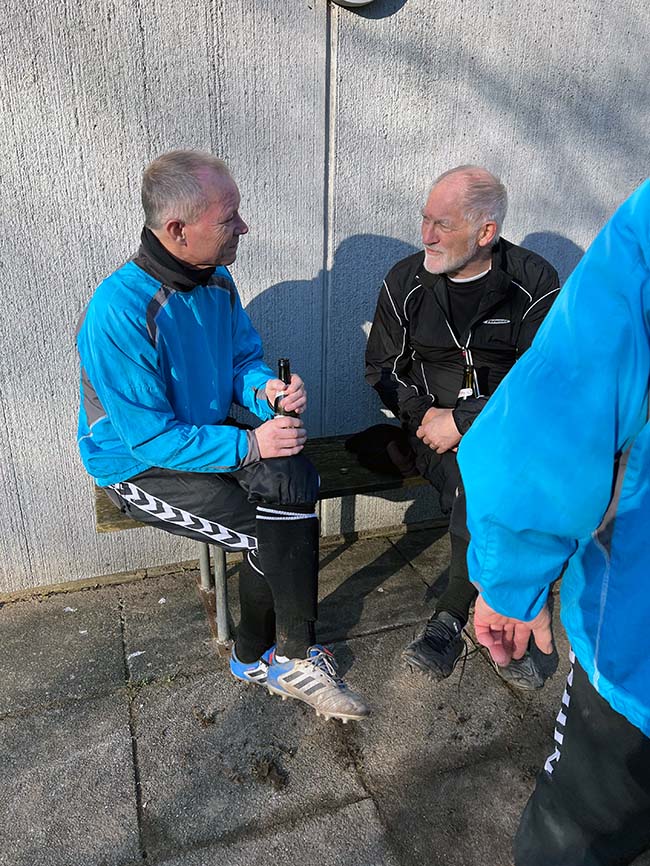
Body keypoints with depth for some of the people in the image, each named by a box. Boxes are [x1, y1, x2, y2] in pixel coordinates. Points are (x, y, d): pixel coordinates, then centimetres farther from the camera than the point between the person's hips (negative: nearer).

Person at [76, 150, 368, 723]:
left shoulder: (216, 279, -2)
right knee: (279, 532, -19)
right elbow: (150, 437, -24)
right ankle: (294, 658, 11)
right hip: (138, 465, -6)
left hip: (210, 439, 7)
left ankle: (256, 657, -2)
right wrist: (250, 445, -25)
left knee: (293, 482, -20)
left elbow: (244, 359, 10)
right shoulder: (119, 314, -26)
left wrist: (266, 390, -14)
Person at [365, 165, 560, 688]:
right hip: (435, 426, 0)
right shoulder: (406, 282, 2)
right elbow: (382, 368, 9)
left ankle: (452, 619, -4)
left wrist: (464, 421, -18)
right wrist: (424, 415, -8)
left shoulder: (535, 283, -5)